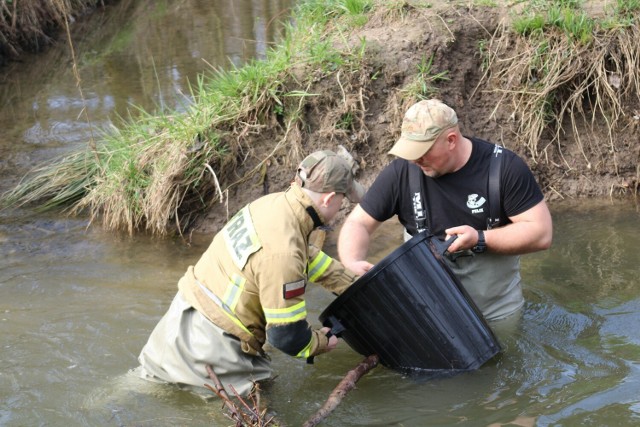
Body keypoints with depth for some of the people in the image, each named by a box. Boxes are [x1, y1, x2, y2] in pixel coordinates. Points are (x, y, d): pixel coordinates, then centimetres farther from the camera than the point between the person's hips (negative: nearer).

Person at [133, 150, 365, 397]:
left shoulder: (274, 203, -3)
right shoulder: (282, 253, -29)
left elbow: (310, 258, 18)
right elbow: (287, 337, -21)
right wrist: (321, 343, 0)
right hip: (208, 344, -10)